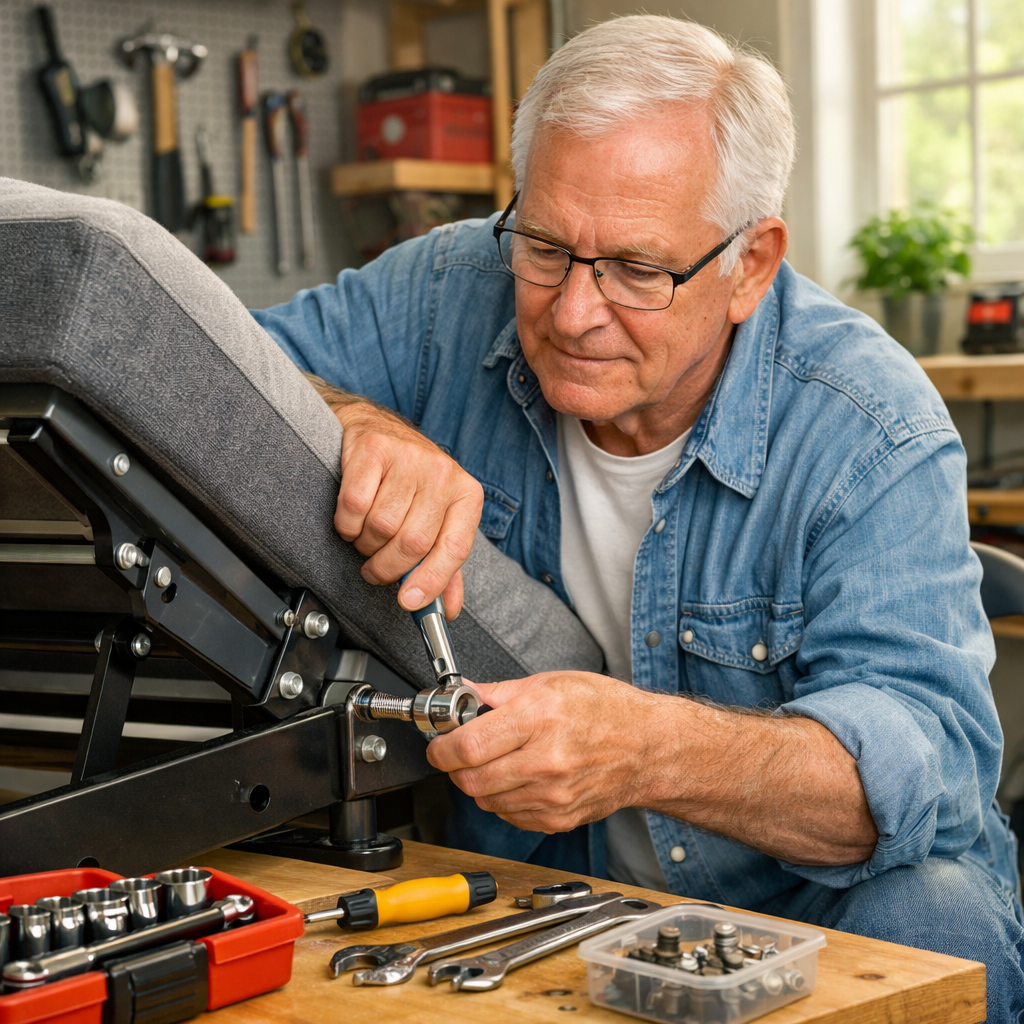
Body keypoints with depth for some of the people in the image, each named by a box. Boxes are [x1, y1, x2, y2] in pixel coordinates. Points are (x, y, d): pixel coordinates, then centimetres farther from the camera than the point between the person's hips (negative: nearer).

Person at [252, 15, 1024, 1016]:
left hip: (820, 903, 0)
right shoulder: (457, 295, -9)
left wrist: (652, 751, -48)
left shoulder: (870, 432, -20)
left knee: (934, 920, -33)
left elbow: (925, 753, -29)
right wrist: (359, 426, -27)